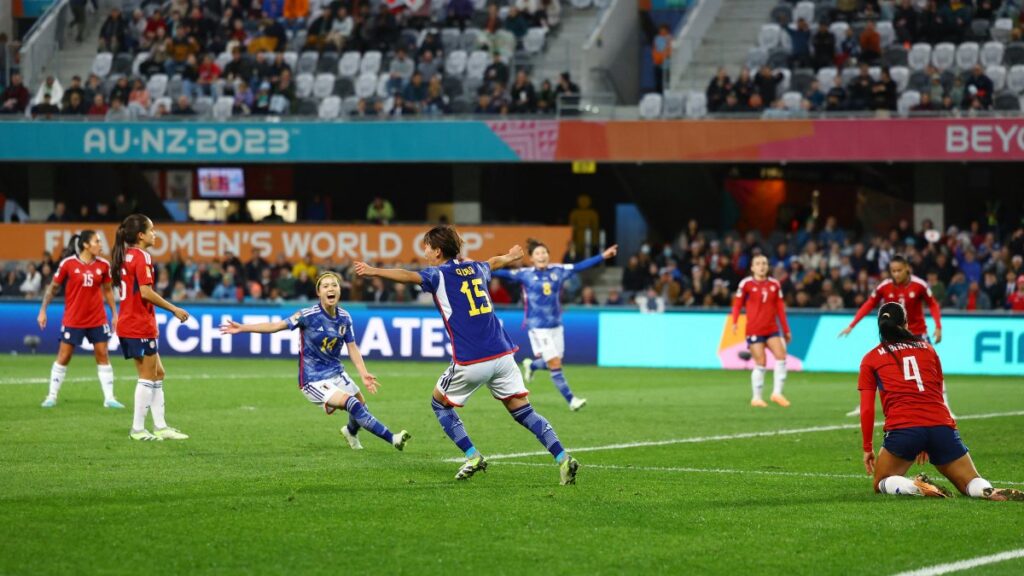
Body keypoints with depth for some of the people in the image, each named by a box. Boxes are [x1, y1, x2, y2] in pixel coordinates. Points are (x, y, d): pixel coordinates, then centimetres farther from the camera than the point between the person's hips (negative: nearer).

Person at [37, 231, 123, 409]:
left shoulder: (103, 265, -1)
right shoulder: (68, 264, -10)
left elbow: (107, 290, 12)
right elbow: (53, 287, 1)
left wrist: (114, 314, 11)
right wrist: (43, 310, -1)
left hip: (97, 320, 3)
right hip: (72, 319, -3)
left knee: (103, 356, 1)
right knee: (63, 357, 2)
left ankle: (109, 398, 5)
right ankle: (52, 397, 13)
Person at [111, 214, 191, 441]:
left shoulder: (125, 256, 12)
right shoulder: (142, 257, -14)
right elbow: (146, 292, -21)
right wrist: (173, 309, -14)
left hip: (128, 325, 9)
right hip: (140, 326, -9)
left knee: (158, 374, 14)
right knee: (148, 377, 0)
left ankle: (160, 426, 15)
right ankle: (138, 429, 3)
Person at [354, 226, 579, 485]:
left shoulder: (439, 275, -1)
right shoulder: (475, 268, 18)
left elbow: (408, 276, -22)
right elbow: (494, 262, 42)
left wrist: (374, 271, -32)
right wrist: (511, 256, 64)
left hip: (470, 362, -5)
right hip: (502, 354, 5)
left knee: (440, 403, 18)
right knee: (523, 411, 8)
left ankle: (473, 456, 8)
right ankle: (563, 458, -6)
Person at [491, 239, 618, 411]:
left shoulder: (558, 271, 3)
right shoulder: (525, 274, -6)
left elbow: (581, 266, 6)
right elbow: (504, 273, -12)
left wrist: (603, 256, 3)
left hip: (556, 324, 5)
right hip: (538, 326, -5)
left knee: (553, 363, 10)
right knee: (555, 363, -9)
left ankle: (531, 365, 42)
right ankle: (570, 400, -3)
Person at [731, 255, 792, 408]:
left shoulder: (774, 284, 7)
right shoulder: (746, 284, -4)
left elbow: (780, 308, 11)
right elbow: (737, 304, -1)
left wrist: (786, 330, 12)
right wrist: (734, 322, -15)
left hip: (771, 329, 4)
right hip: (754, 330, -4)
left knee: (781, 356, -11)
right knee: (760, 363, -5)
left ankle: (777, 393, -2)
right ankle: (756, 398, 7)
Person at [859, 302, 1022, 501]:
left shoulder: (870, 359, 13)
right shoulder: (928, 349, 21)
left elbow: (866, 410, 8)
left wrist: (868, 448, 18)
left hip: (902, 429, -2)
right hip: (942, 427, 2)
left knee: (880, 484, 17)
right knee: (974, 486, 13)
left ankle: (916, 488, -15)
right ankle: (993, 493, -23)